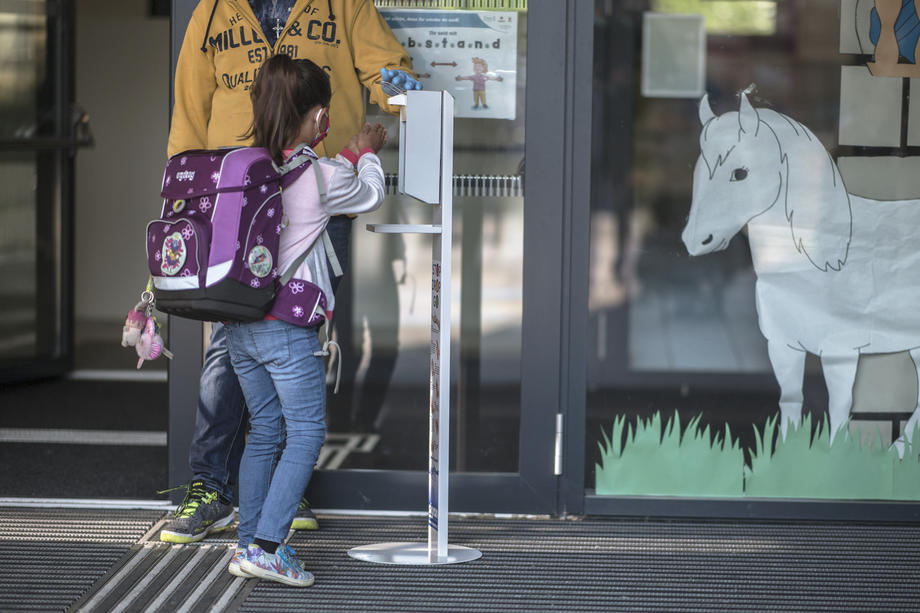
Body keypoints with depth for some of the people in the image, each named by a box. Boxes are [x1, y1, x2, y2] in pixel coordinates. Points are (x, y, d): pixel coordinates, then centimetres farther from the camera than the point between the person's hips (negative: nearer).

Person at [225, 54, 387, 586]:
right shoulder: (322, 178, -11)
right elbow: (371, 196, 10)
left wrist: (350, 156, 30)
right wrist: (368, 153, 29)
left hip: (238, 320, 6)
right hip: (288, 327, -6)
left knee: (264, 431, 16)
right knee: (306, 432, 2)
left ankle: (248, 544, 16)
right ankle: (267, 546, -8)